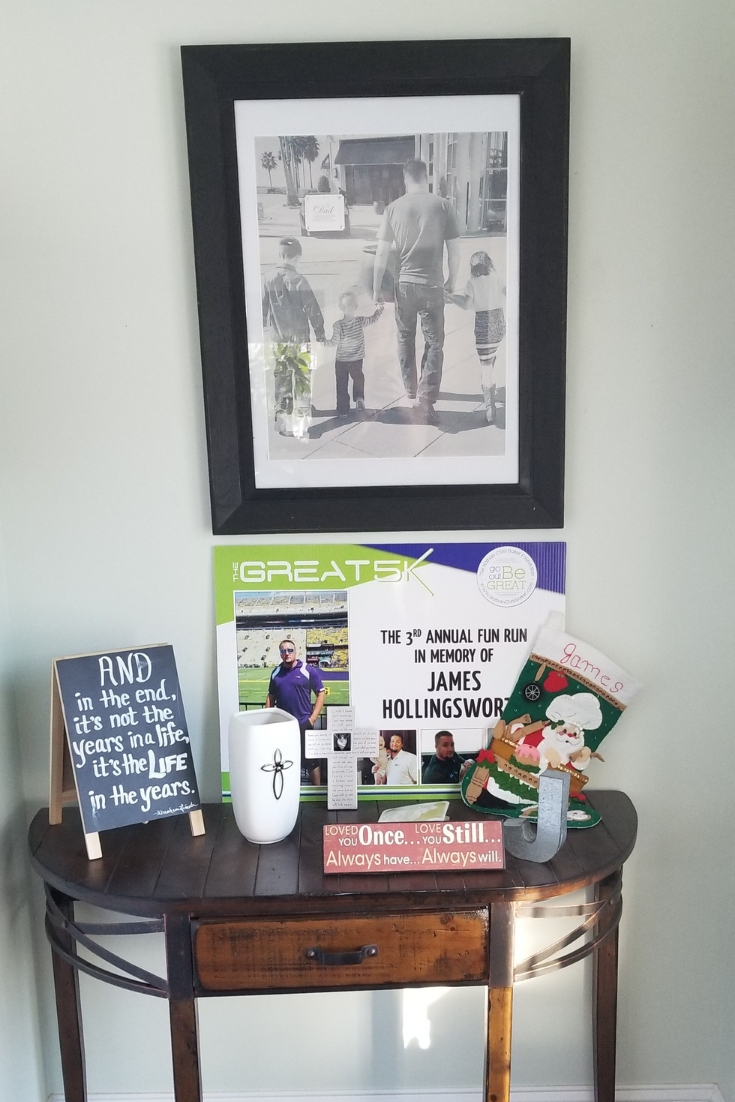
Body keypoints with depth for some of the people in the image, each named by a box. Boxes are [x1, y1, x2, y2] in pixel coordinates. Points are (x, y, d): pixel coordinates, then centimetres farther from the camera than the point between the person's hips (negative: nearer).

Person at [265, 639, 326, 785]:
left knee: (310, 760, 3)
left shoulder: (309, 671, -6)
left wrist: (312, 718, -11)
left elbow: (321, 693, -5)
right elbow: (271, 696, 14)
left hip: (304, 723, -4)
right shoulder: (276, 673, 7)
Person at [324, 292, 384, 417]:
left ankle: (343, 410, 16)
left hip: (341, 361, -2)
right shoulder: (361, 320, -12)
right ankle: (359, 397, 3)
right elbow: (373, 318, 3)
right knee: (358, 378, 26)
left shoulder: (338, 326, -19)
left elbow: (334, 342, -16)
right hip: (357, 360, 2)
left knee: (342, 384, 11)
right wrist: (380, 308, 18)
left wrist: (323, 341, -2)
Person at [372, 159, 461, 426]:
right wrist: (452, 280, 12)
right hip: (432, 286, -2)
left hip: (404, 284, 2)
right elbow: (454, 249, -4)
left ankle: (411, 388, 35)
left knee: (405, 339, 21)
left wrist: (376, 288, 7)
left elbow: (382, 253, -2)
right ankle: (425, 399, -6)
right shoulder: (443, 205, -6)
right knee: (434, 344, 6)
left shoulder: (394, 208, -3)